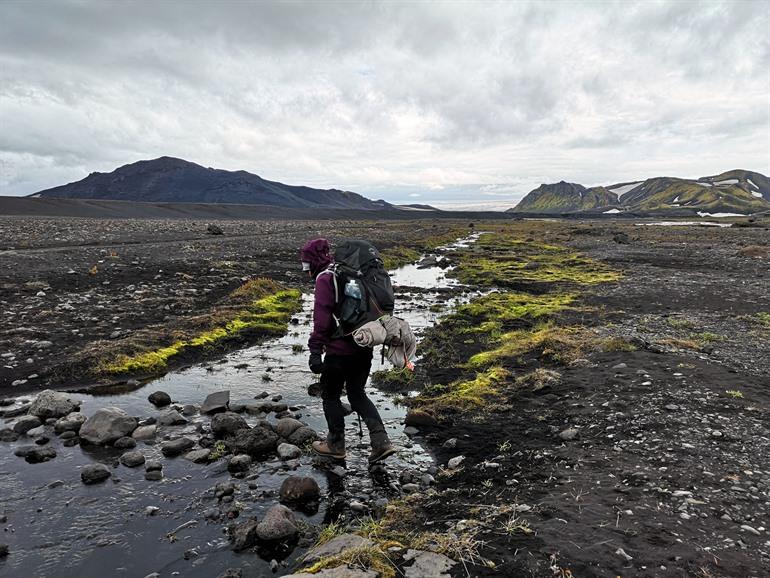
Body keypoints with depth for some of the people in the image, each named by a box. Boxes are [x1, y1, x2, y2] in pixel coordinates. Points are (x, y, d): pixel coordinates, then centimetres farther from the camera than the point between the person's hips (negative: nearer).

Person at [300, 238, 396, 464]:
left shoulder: (325, 279, -12)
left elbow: (322, 318, -21)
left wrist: (315, 351, -20)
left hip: (340, 351, -8)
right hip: (364, 348, 8)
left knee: (330, 395, 13)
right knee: (357, 394, 19)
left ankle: (336, 445, 25)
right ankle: (381, 441, 8)